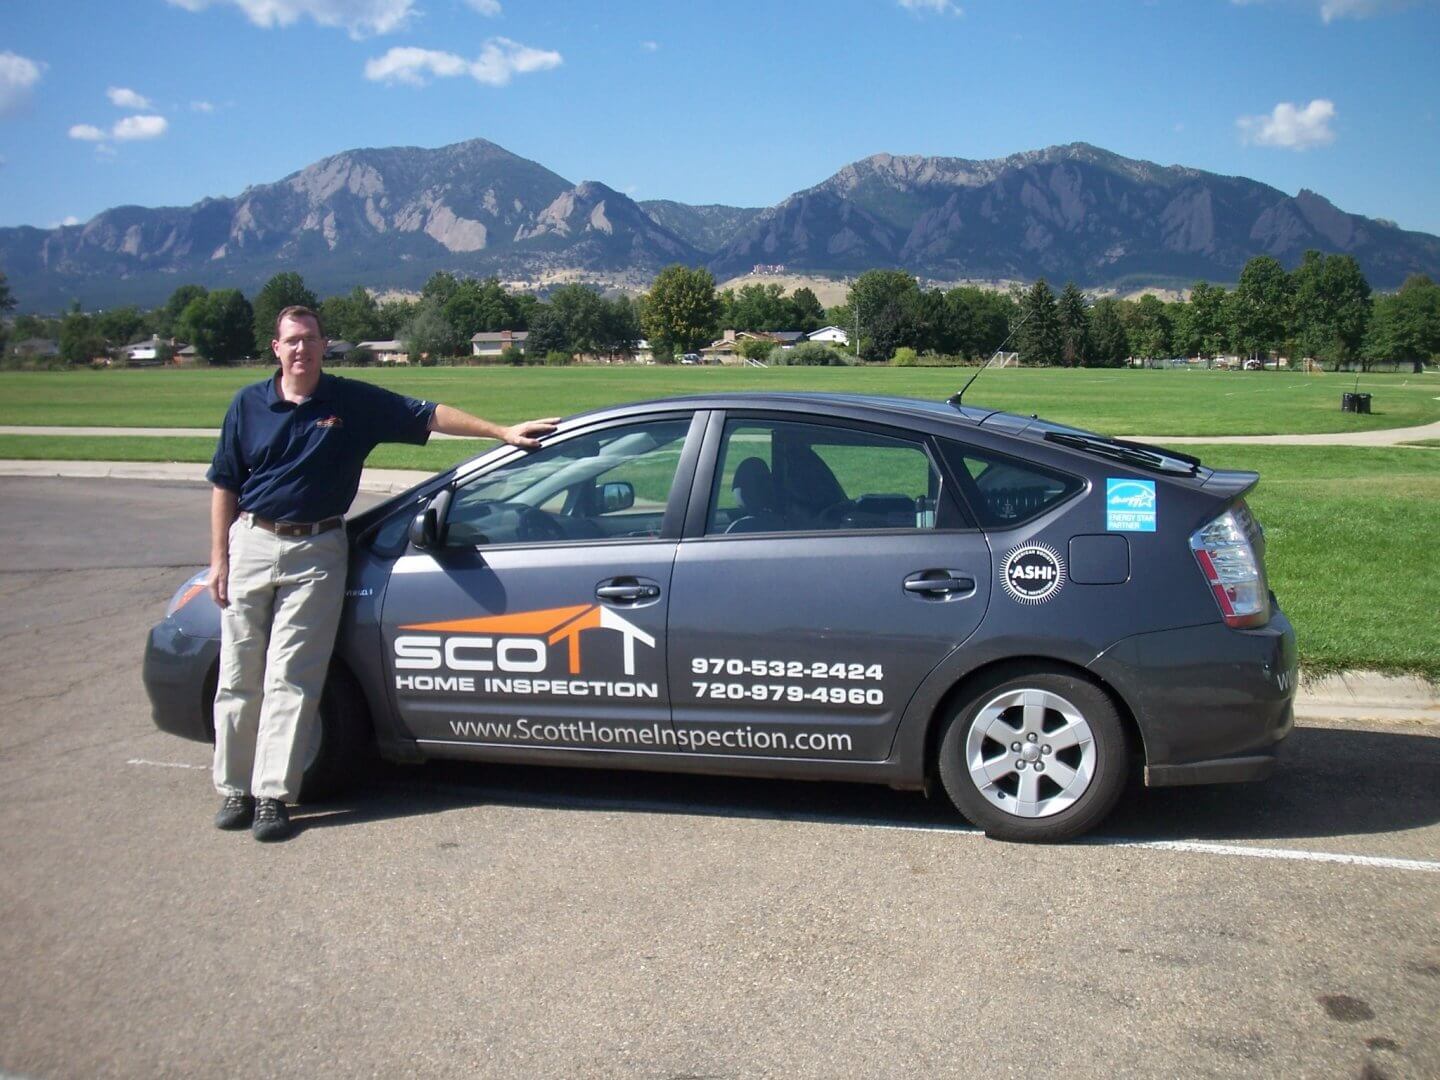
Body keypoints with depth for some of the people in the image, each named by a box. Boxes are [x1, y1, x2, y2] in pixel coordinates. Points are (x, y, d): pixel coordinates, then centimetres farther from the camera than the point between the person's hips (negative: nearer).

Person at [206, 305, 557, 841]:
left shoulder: (354, 402, 0)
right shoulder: (248, 405, 5)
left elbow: (429, 415, 0)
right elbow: (225, 486, 8)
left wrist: (503, 432, -5)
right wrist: (219, 557, 3)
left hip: (316, 551, -2)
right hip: (252, 542, 2)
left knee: (290, 678, -4)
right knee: (239, 676, 5)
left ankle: (273, 794, 2)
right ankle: (235, 789, 16)